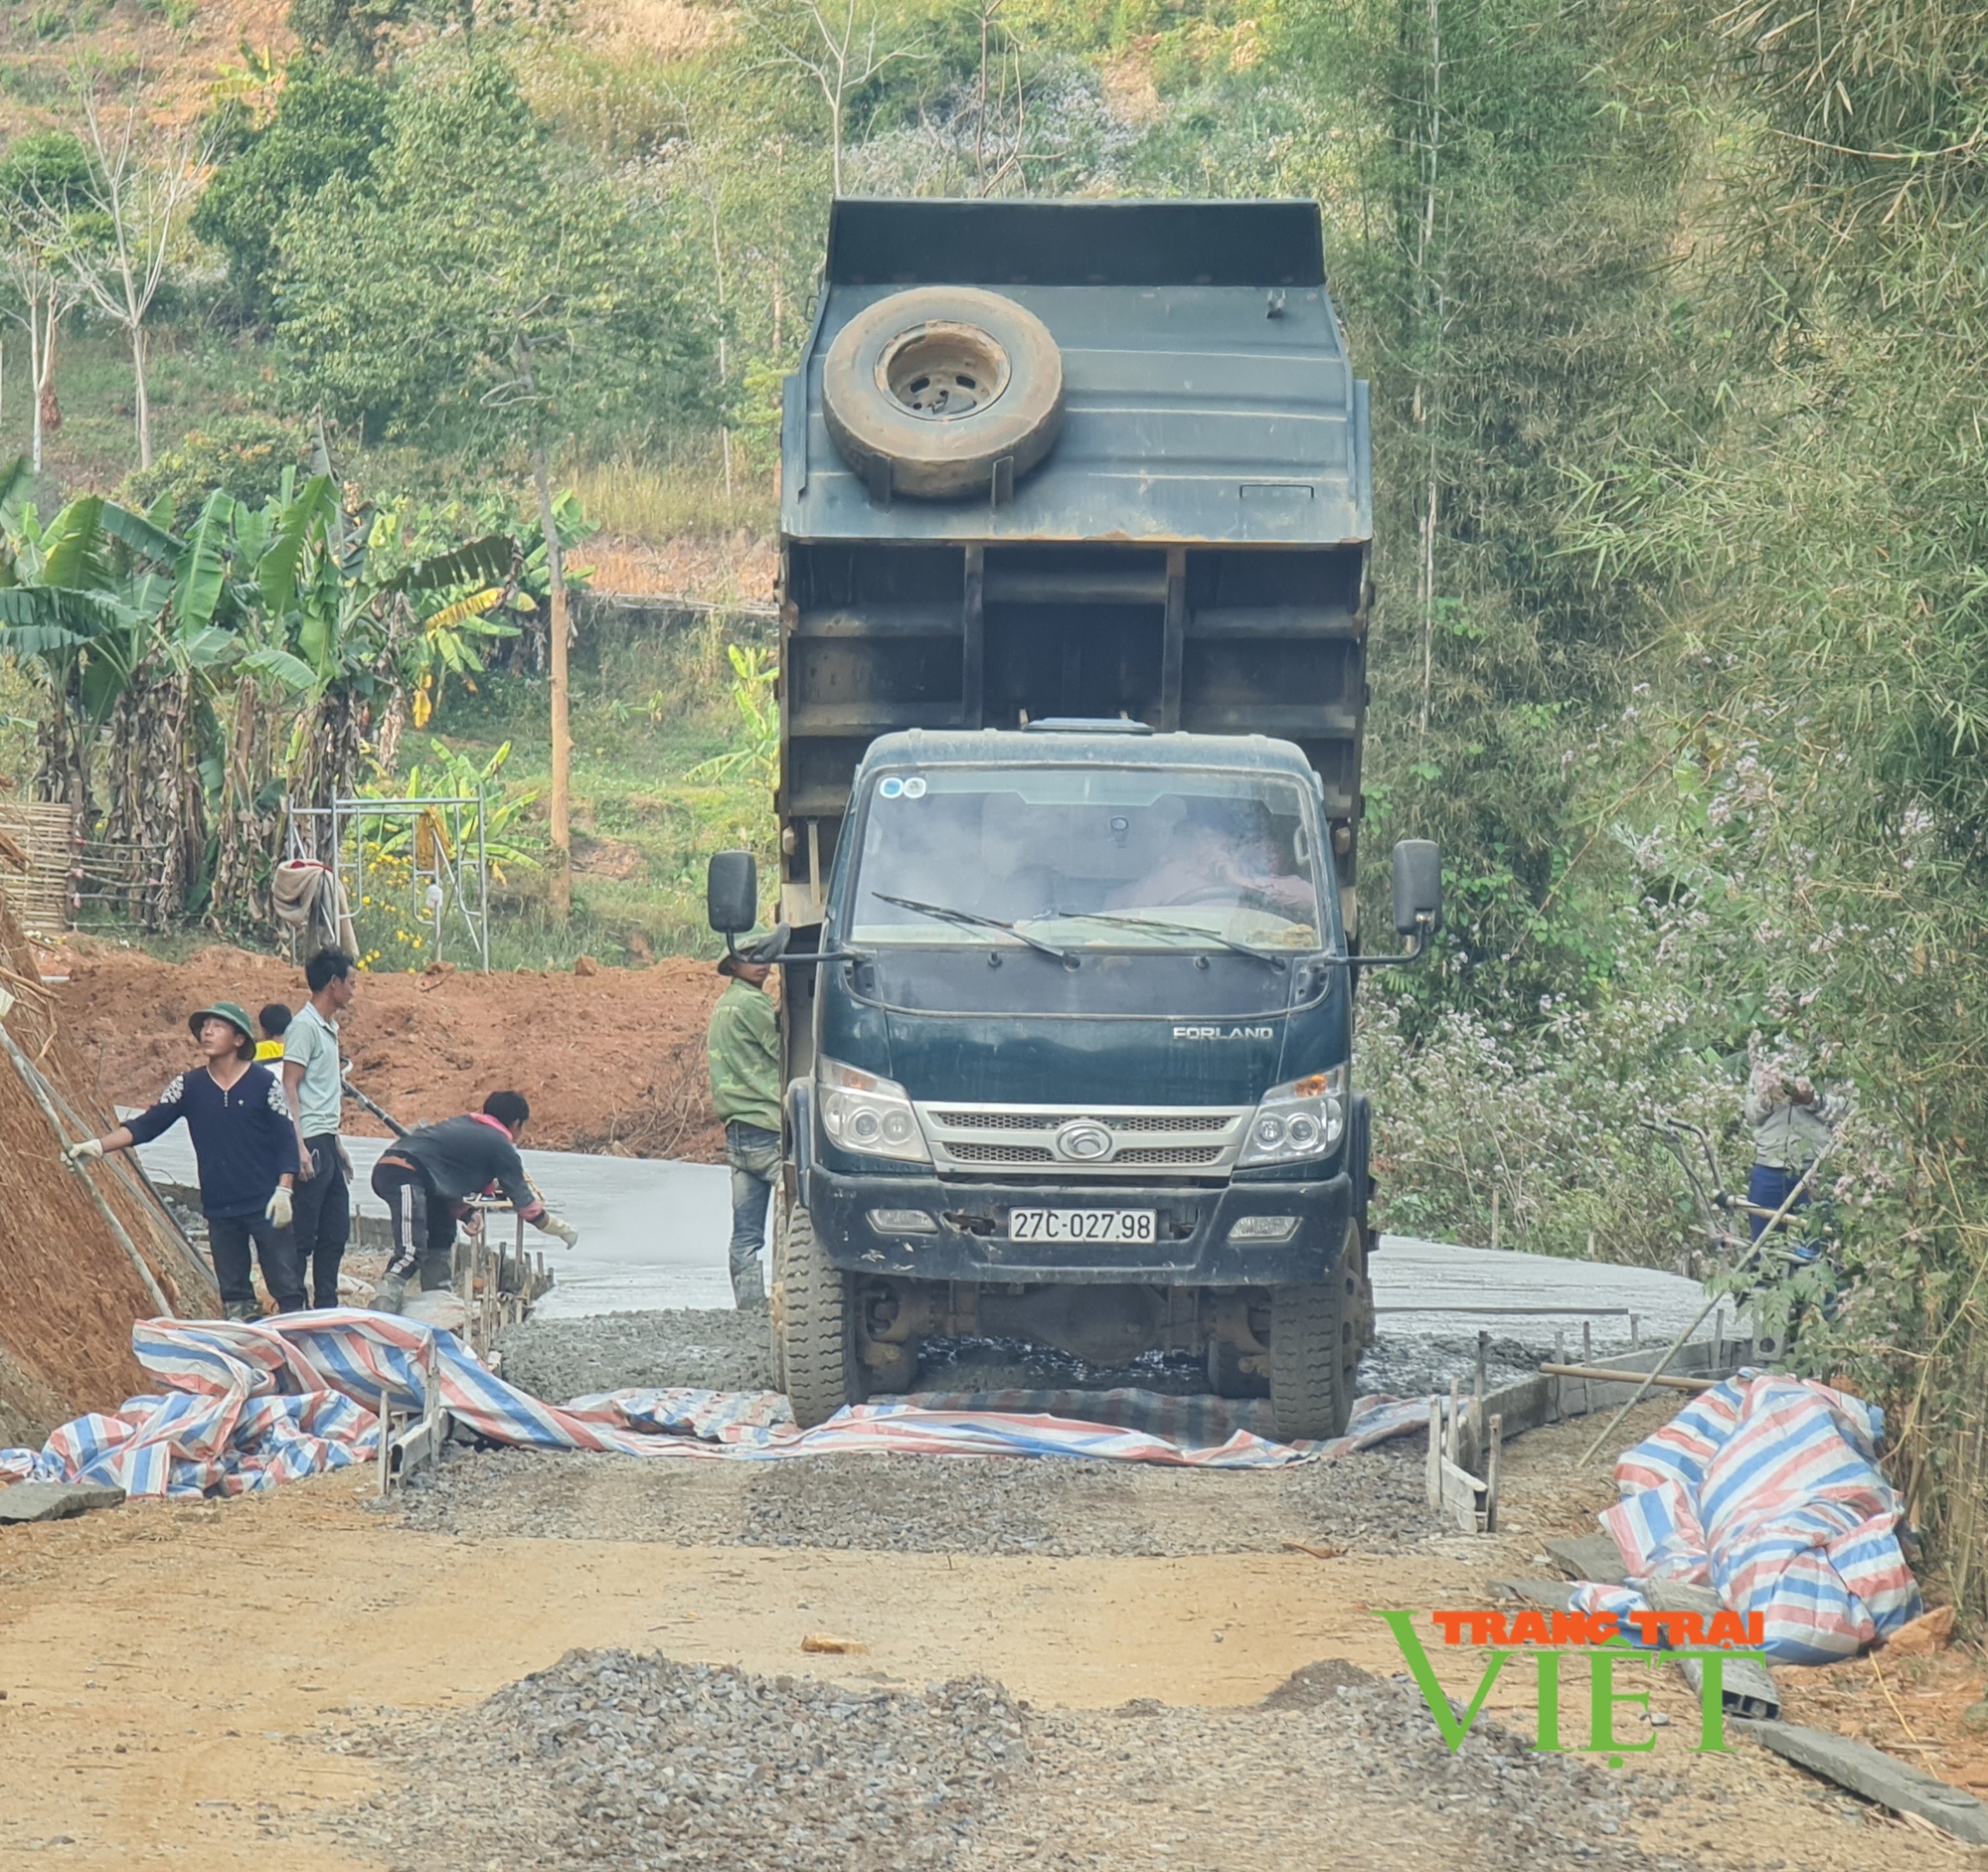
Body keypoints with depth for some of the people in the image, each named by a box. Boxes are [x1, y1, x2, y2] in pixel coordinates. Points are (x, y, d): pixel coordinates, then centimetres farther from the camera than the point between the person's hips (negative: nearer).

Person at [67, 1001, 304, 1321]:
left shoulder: (263, 1082, -3)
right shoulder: (189, 1087, 5)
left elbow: (286, 1139, -3)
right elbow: (147, 1125, 0)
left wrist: (283, 1190, -11)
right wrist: (98, 1145, -11)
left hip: (264, 1205, -4)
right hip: (219, 1208, 4)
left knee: (286, 1285, -4)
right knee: (234, 1292, 7)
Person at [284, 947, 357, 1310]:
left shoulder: (329, 1028, 17)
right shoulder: (305, 1026, -11)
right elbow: (289, 1088, -16)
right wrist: (300, 1148, -22)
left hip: (326, 1143, 10)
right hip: (309, 1144, -10)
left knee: (335, 1233, 11)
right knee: (302, 1236, -7)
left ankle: (326, 1307, 17)